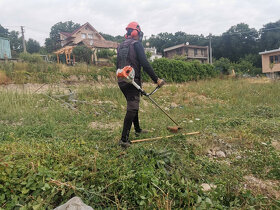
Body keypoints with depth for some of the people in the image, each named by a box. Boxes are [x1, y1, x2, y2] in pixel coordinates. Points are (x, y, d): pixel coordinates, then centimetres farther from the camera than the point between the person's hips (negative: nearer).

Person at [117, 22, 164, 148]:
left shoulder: (120, 46, 16)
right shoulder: (136, 44, -8)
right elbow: (145, 64, -16)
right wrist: (156, 79, -13)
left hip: (121, 81, 9)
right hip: (132, 81, -8)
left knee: (133, 106, 21)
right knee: (132, 109, -9)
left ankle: (138, 130, 37)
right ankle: (124, 139, -12)